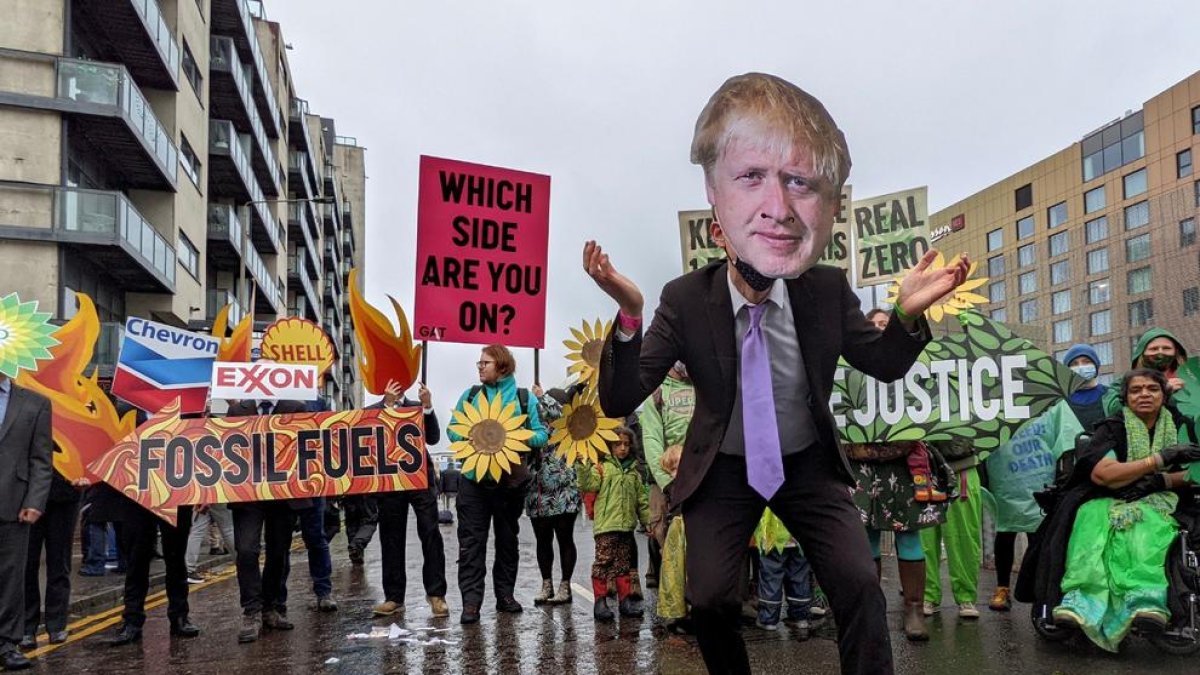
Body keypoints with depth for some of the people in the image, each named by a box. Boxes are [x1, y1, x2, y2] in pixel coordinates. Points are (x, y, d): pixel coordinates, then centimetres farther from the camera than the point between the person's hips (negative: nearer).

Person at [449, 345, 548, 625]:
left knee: (508, 538, 12)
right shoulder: (470, 395, 7)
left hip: (512, 480, 0)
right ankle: (471, 601, -2)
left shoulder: (525, 398, 2)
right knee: (471, 540, -4)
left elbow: (541, 433, -1)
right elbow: (453, 431, 5)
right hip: (475, 479, 0)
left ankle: (505, 593, 23)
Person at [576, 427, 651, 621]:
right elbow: (588, 484, -16)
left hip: (627, 526, 5)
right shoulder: (602, 468, -1)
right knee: (603, 562, -6)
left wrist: (649, 522, 18)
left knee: (623, 564, 11)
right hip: (606, 525, -5)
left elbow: (642, 500, 20)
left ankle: (625, 600, 19)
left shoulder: (634, 473, 15)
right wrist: (583, 466, -29)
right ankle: (600, 601, 1)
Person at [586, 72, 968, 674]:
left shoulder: (829, 291, -14)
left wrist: (907, 313, -21)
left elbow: (885, 366, 2)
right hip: (724, 468, -1)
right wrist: (628, 317, -37)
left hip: (810, 465, 1)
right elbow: (618, 404, -19)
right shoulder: (685, 301, -19)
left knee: (859, 586, -11)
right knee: (710, 597, -8)